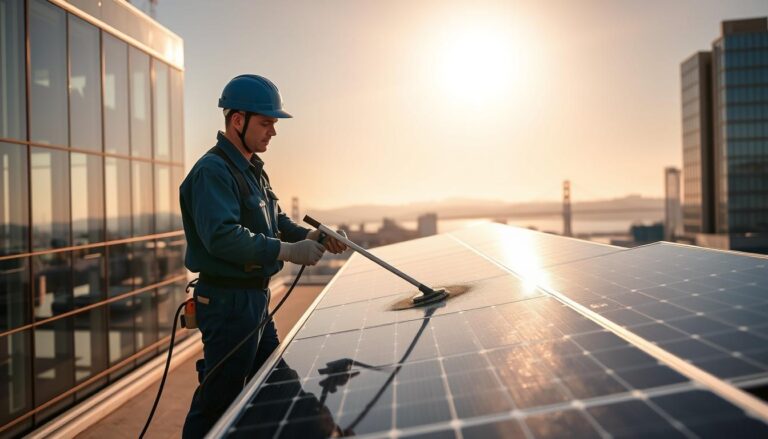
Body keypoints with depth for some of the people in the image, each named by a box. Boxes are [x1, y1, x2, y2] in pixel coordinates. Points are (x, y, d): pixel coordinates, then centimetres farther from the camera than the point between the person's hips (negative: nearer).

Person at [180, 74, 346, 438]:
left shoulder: (253, 170, 15)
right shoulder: (213, 171, -18)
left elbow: (276, 221, 17)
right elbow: (222, 237, -30)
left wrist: (310, 236, -2)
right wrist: (287, 251, -27)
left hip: (255, 297, 10)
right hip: (228, 300, -10)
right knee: (218, 401, 1)